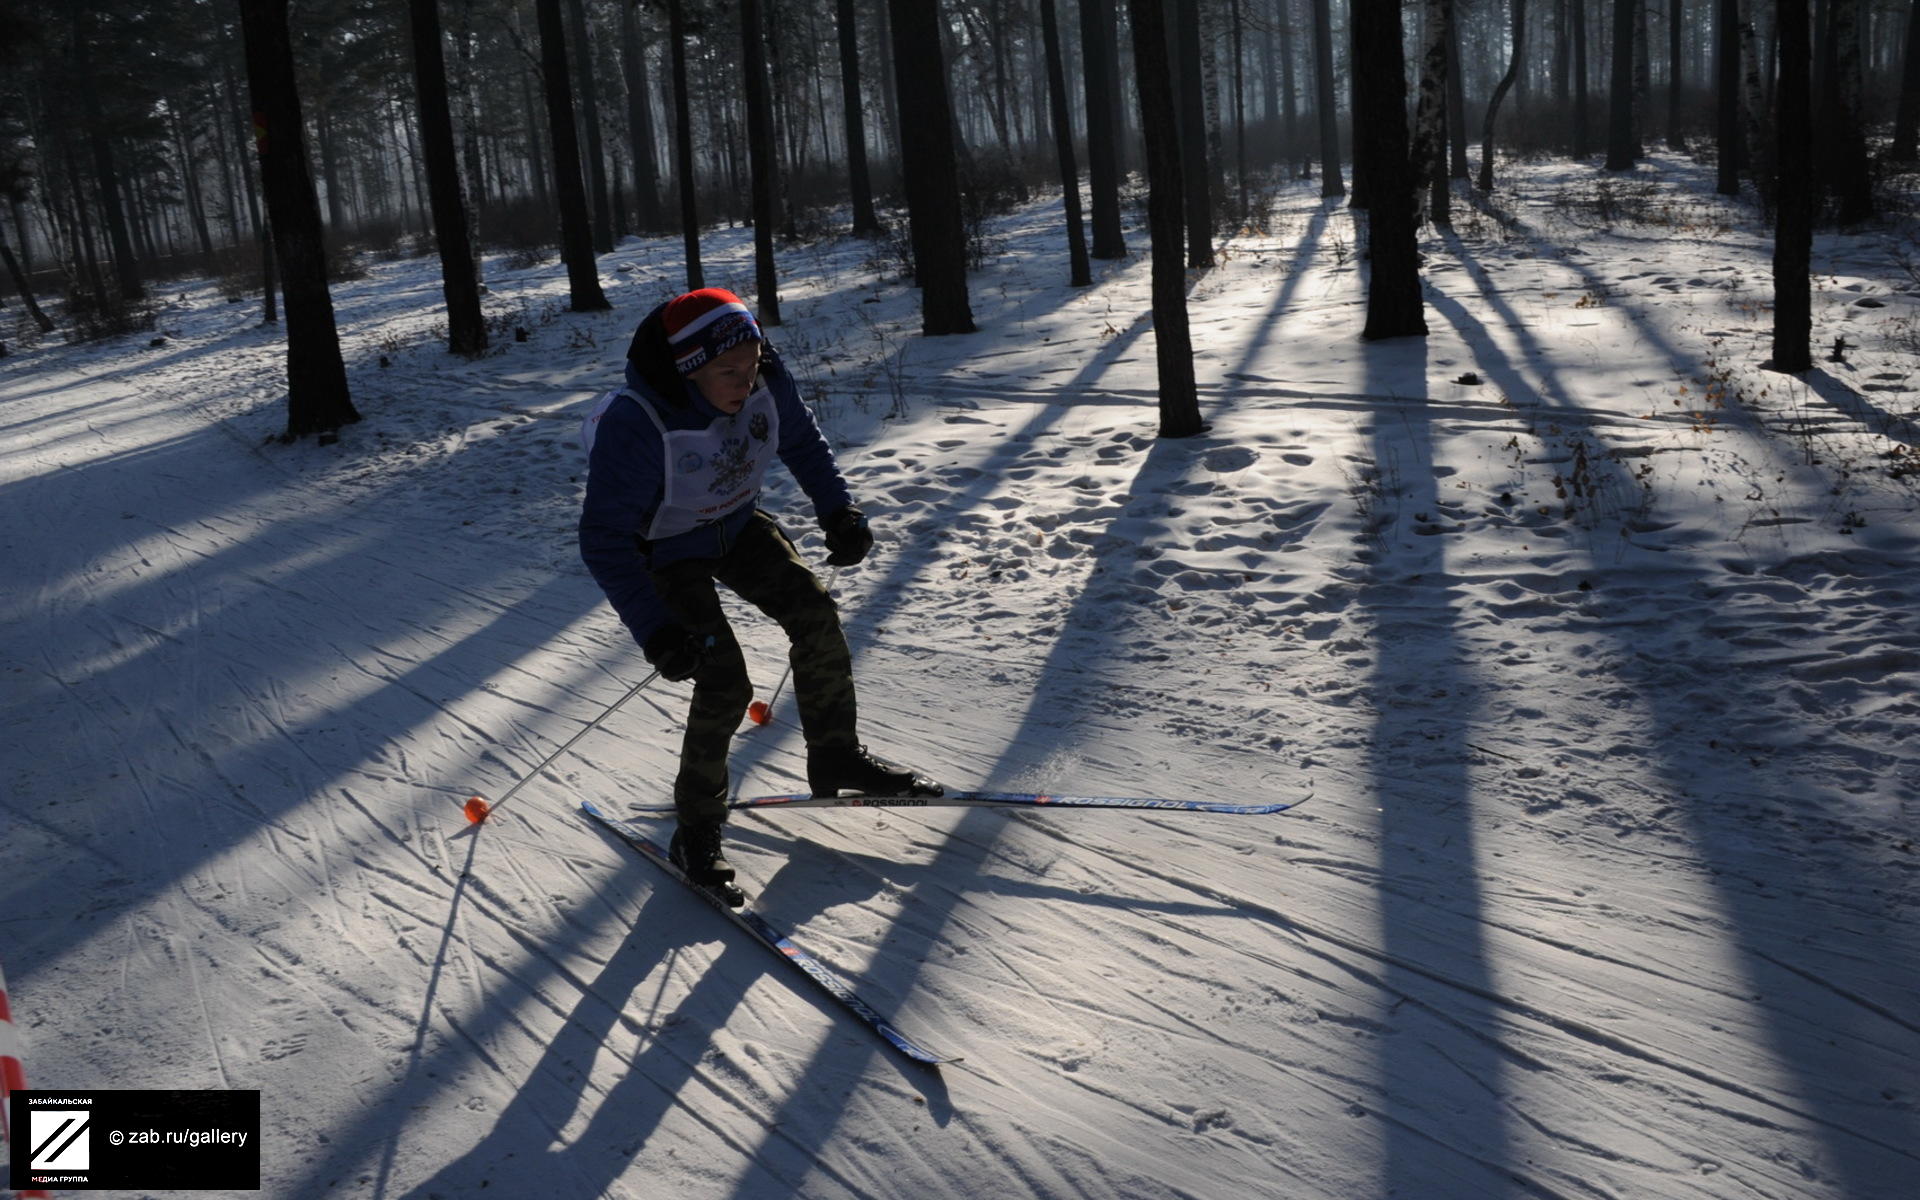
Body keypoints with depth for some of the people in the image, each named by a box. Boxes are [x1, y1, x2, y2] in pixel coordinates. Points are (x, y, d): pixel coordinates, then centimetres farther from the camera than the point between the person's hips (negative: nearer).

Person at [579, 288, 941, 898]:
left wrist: (838, 510, -10)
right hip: (666, 552, -5)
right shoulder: (634, 427, -38)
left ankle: (837, 757, 18)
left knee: (815, 613, -3)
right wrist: (654, 630, -38)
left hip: (739, 526, 6)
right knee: (724, 684, -15)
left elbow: (803, 443, 1)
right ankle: (695, 830, 3)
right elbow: (603, 540, -33)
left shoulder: (764, 383, -22)